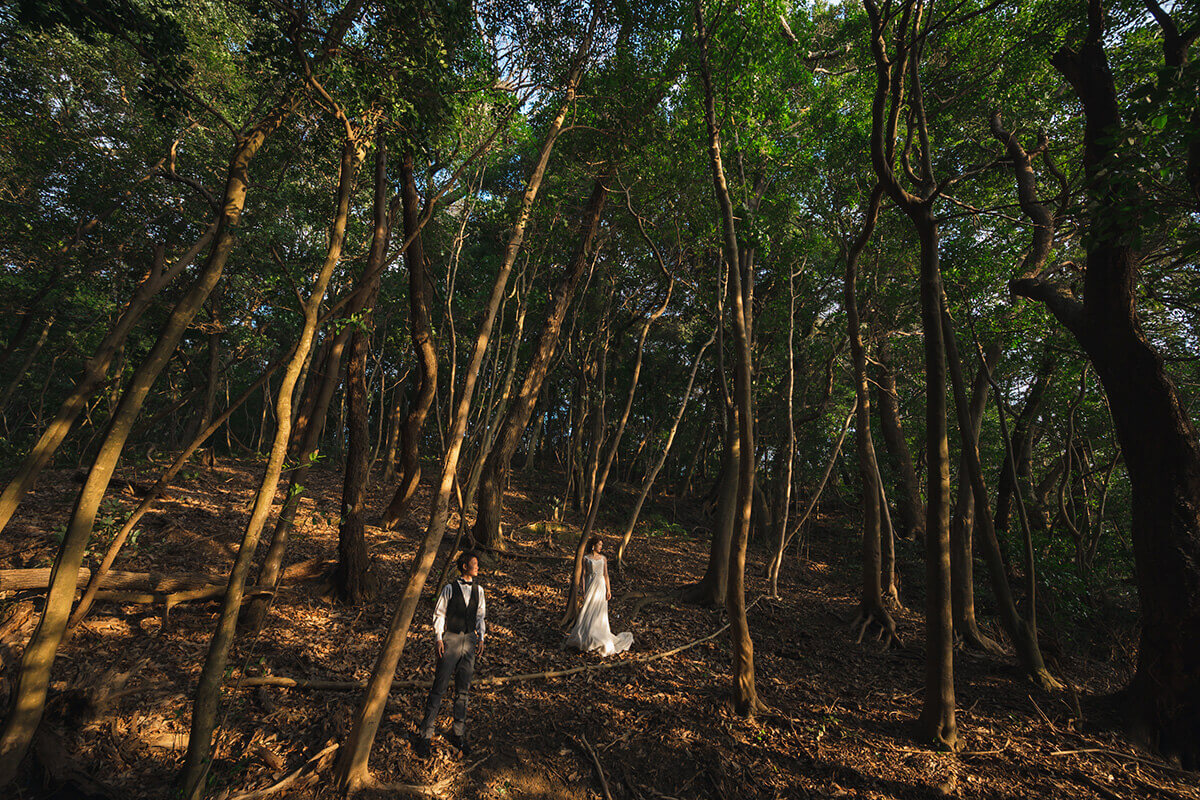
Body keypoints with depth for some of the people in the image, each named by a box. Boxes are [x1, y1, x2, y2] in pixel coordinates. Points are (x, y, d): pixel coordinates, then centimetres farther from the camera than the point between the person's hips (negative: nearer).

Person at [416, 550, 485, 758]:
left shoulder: (478, 589, 5)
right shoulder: (450, 589, -7)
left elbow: (480, 616, 11)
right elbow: (439, 614, -2)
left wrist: (481, 638, 5)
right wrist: (438, 638, -8)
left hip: (469, 640, 4)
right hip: (450, 639, -4)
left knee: (463, 690, 11)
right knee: (439, 688, 1)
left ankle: (458, 734, 25)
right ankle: (425, 735, 15)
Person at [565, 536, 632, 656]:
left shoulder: (603, 558, 7)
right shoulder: (586, 558, 1)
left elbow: (606, 575, 6)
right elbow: (584, 575, 0)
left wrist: (609, 590, -1)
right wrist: (584, 591, -6)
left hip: (601, 586, 1)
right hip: (590, 585, -1)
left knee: (599, 613, 0)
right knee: (588, 612, 1)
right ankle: (586, 638, 14)